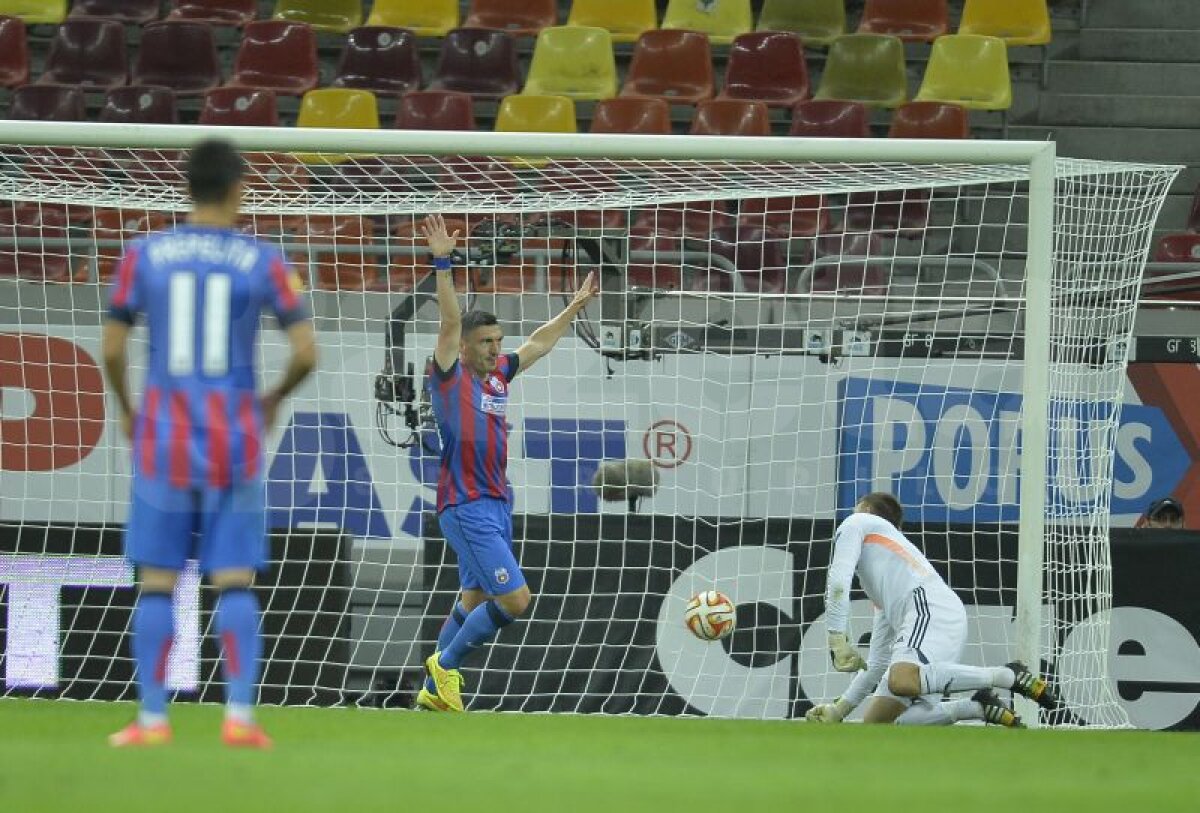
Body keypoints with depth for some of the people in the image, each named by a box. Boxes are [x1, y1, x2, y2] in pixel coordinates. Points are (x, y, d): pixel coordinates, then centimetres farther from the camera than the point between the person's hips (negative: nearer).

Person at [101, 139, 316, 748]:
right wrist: (274, 400, 15)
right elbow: (306, 352, -4)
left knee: (156, 582, 5)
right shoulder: (263, 263, -1)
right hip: (235, 440, 0)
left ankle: (151, 719, 3)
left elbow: (112, 349, 0)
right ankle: (240, 715, -5)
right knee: (235, 582, 3)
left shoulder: (144, 256, 0)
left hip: (164, 436, 0)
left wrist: (125, 412, 17)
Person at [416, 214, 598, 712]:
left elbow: (540, 343, 25)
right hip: (466, 508, -8)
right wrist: (442, 263, -31)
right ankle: (446, 663, 2)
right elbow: (450, 322, -21)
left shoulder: (497, 376, 11)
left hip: (497, 506, 8)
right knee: (515, 598, -13)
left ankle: (434, 690, 21)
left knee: (474, 601, 13)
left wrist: (577, 305, 30)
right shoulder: (451, 378, -9)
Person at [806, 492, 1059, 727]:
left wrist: (837, 640, -2)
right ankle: (978, 707, -2)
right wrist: (841, 708, 35)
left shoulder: (856, 523, 20)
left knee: (902, 682, -36)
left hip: (931, 610, -8)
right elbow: (878, 662, 39)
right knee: (876, 722, 1)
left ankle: (1009, 675, -28)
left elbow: (838, 582, -1)